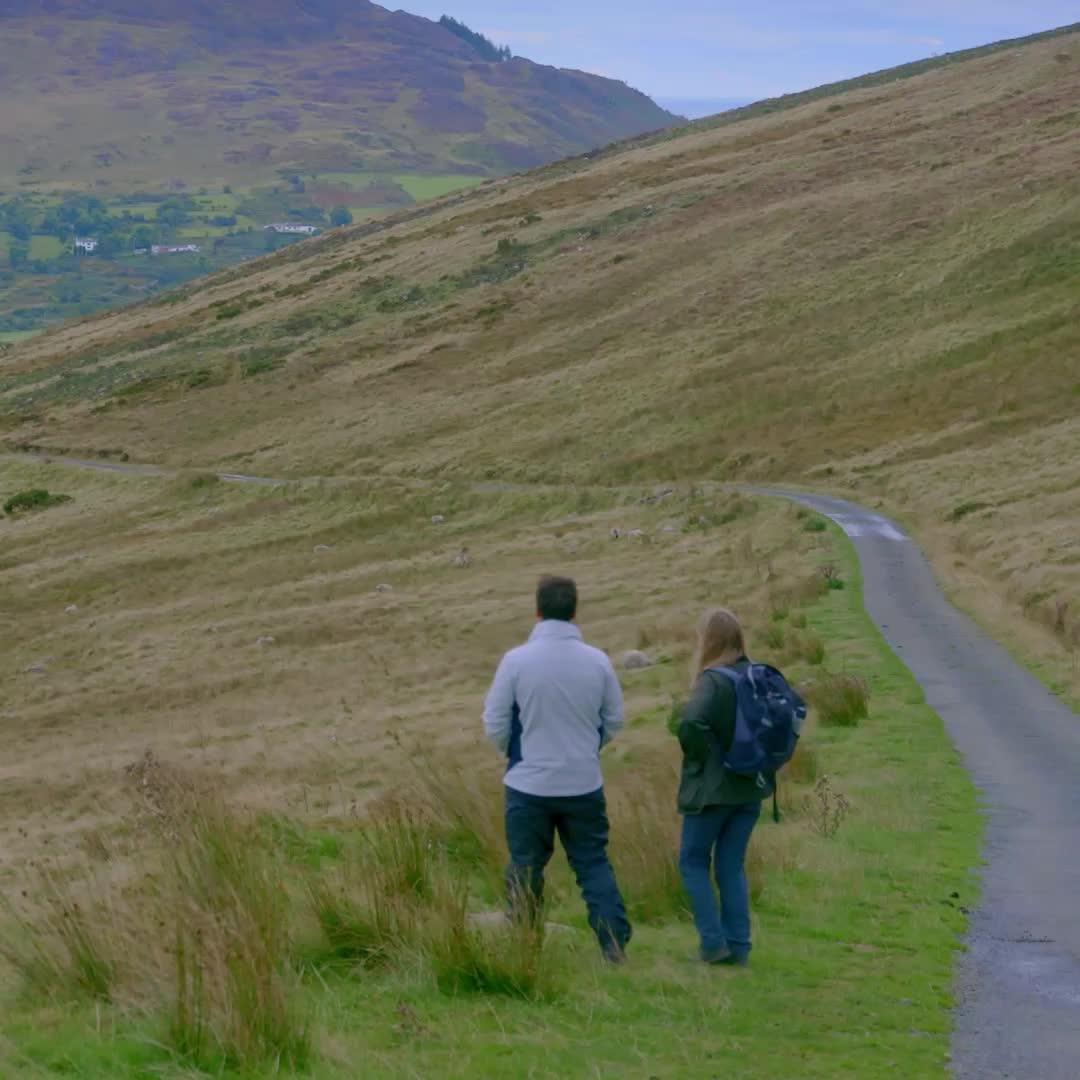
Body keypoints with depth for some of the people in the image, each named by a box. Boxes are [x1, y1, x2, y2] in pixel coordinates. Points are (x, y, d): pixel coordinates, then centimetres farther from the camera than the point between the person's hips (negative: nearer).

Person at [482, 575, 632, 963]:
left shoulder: (516, 660, -12)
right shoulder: (598, 661, -5)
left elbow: (494, 723, -5)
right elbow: (614, 719, 6)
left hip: (529, 785, -2)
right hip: (584, 785, 2)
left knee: (525, 869, 9)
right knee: (594, 865, 11)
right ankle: (615, 944, 5)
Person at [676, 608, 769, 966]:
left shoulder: (713, 680, -17)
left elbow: (691, 723, -32)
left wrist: (698, 757, -14)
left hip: (712, 788, -6)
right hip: (751, 787, 6)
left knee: (693, 862, 9)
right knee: (732, 866, 13)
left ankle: (713, 942, 2)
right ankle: (738, 946, 10)